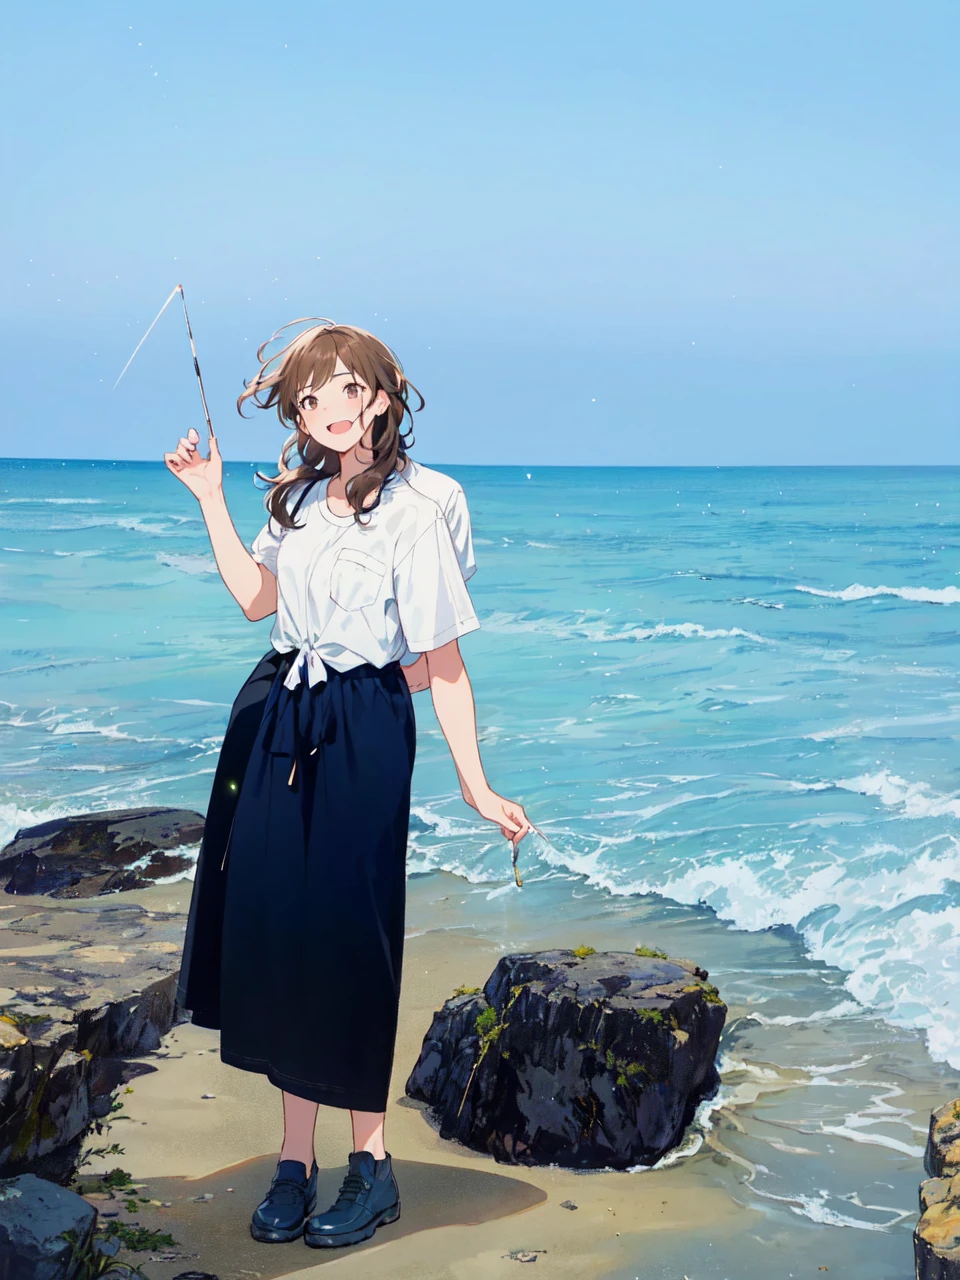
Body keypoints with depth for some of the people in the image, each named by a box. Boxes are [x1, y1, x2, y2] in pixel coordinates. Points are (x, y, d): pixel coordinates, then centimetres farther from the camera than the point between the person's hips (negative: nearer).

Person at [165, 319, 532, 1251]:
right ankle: (294, 1158, 18)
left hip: (363, 730, -6)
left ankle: (371, 1161, 13)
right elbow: (257, 598, 5)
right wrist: (211, 500, 3)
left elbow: (442, 663, -12)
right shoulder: (301, 498, 10)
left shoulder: (416, 511, -11)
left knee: (349, 932, -3)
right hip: (275, 718, 7)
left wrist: (476, 786, -13)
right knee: (273, 923, 6)